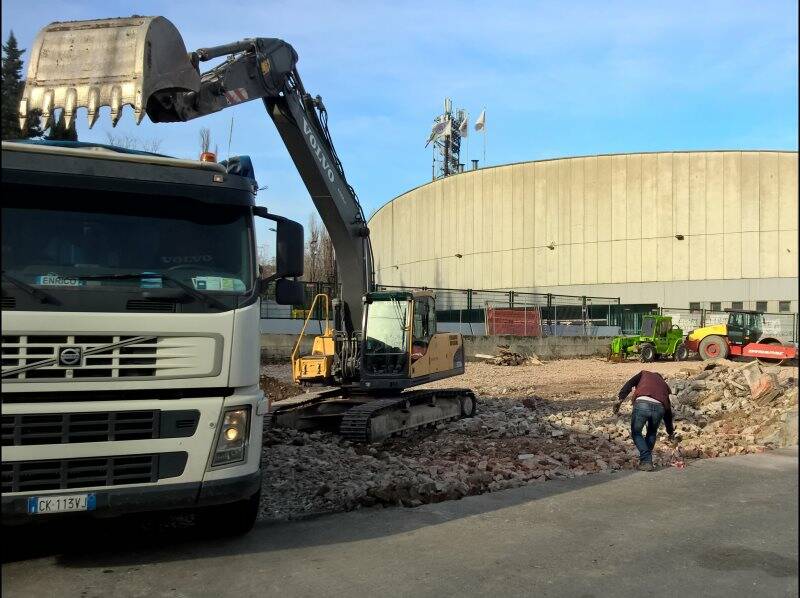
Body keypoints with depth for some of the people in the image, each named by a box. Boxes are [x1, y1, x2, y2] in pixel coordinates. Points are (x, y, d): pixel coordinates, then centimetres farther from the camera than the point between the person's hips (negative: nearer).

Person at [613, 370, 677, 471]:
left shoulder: (644, 374, 32)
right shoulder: (664, 385, 37)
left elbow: (629, 384, 11)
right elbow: (668, 411, 42)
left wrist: (620, 399, 0)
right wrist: (671, 433, 50)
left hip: (642, 404, -3)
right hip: (659, 407, 3)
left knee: (636, 432, 18)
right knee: (652, 433, 30)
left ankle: (646, 461, 8)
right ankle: (647, 460, 28)